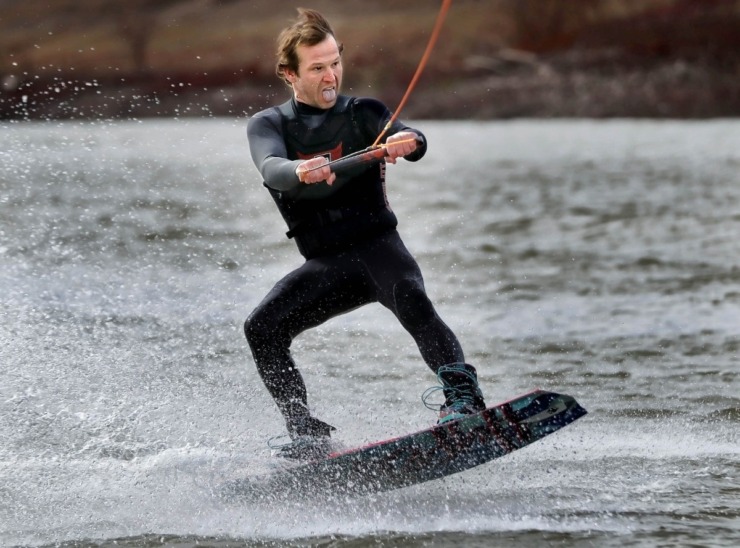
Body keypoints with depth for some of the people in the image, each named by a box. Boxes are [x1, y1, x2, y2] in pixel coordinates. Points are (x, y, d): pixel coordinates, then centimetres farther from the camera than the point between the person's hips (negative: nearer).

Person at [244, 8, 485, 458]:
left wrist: (408, 142, -43)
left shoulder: (363, 114, 4)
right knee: (262, 329, -18)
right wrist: (300, 172, -43)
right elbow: (272, 169, -18)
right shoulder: (268, 126, 5)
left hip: (378, 246, -2)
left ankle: (463, 394, -40)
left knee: (410, 298, -32)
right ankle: (305, 430, -12)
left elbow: (410, 140, -17)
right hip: (325, 264, 2)